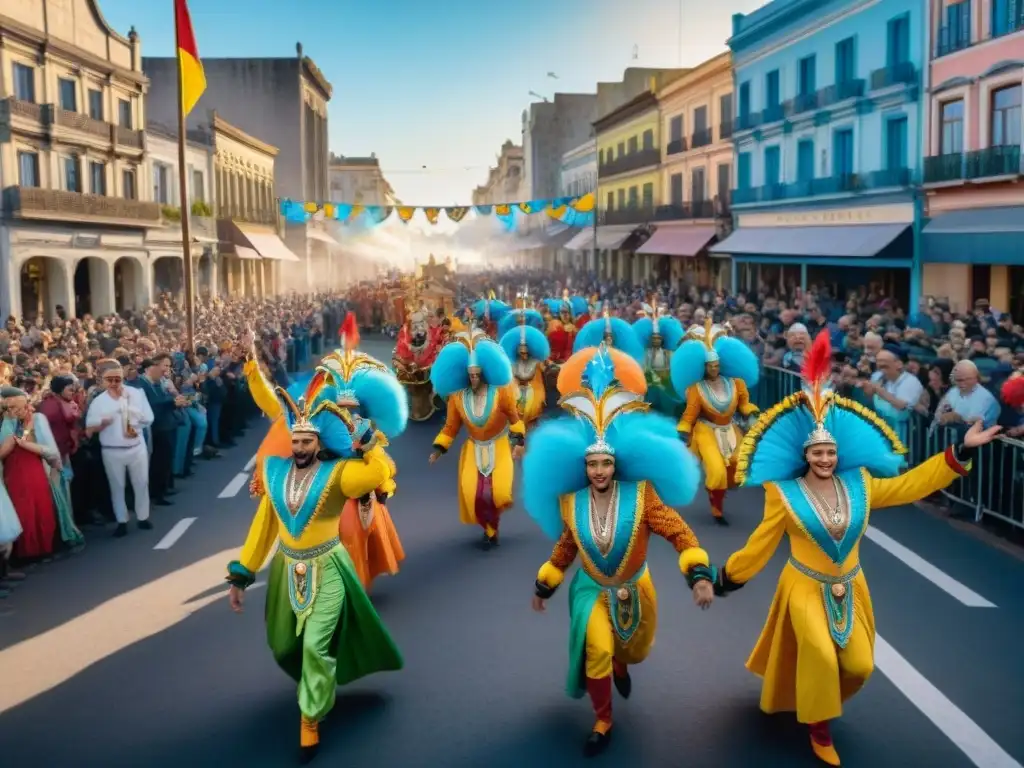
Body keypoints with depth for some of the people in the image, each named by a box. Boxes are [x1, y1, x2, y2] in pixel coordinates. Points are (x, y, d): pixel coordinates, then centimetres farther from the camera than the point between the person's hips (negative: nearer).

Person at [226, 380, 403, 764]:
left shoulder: (336, 473, -13)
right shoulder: (275, 473, -1)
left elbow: (382, 472, -32)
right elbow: (262, 527, 4)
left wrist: (362, 440, -24)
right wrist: (241, 573, 3)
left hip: (326, 570, -5)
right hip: (287, 569, 5)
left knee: (316, 644, -11)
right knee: (283, 646, 18)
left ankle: (310, 718, 10)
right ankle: (318, 682, 51)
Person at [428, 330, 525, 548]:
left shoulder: (500, 392, -18)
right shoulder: (457, 397, -14)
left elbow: (514, 417, -4)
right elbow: (451, 426, -3)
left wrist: (518, 441, -12)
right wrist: (439, 449, -9)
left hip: (499, 446, -1)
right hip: (474, 449, 2)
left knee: (498, 491, -11)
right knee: (473, 494, -8)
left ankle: (492, 525, 24)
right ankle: (490, 530, 17)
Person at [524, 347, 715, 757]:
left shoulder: (641, 495, -22)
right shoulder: (570, 503, -14)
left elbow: (679, 534, -21)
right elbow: (566, 547, 3)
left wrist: (700, 576, -33)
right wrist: (543, 586, 10)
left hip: (634, 588, 1)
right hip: (592, 589, 0)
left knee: (630, 648, 21)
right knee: (597, 650, -19)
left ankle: (621, 666, 61)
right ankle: (603, 721, 3)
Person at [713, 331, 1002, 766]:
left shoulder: (859, 485, -4)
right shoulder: (784, 494, -13)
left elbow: (911, 485, -1)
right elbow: (761, 544, -4)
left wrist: (961, 453, -6)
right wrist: (729, 577, -1)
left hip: (850, 590, 4)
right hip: (806, 589, -4)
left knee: (859, 666, 3)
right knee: (821, 658, -20)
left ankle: (817, 701, 35)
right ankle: (820, 732, 3)